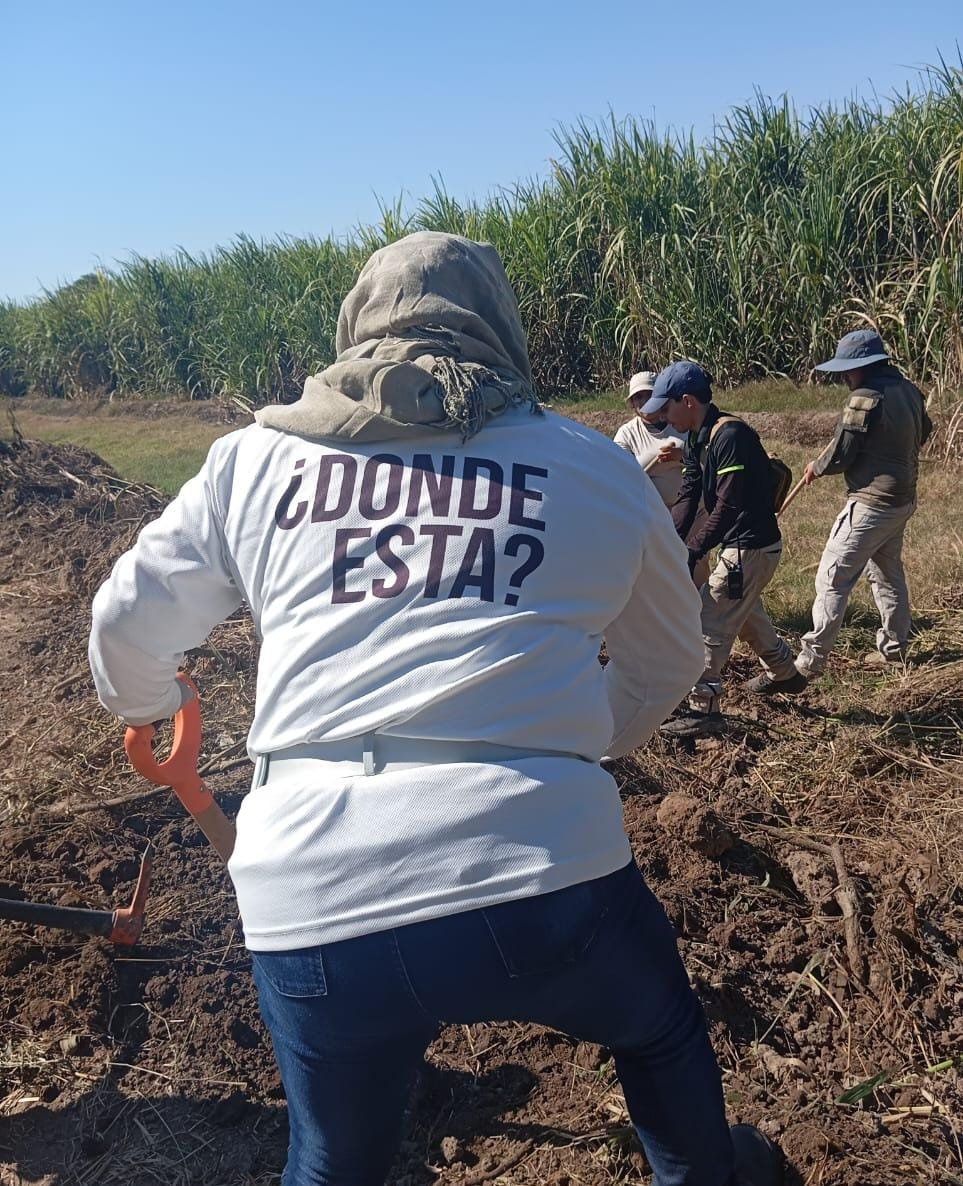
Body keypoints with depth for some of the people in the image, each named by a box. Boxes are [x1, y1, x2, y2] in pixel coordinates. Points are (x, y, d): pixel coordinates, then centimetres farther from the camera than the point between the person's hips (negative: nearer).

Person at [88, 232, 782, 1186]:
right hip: (543, 882, 0)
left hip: (308, 913, 2)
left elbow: (125, 624, 20)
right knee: (661, 1031, 32)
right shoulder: (595, 467, 10)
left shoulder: (253, 456, 11)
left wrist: (144, 702, 43)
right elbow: (667, 661, 23)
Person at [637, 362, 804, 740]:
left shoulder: (730, 435, -23)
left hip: (751, 547, -10)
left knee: (710, 622, -7)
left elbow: (727, 506, -28)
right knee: (746, 614, 27)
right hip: (740, 544, 10)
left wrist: (693, 552, -29)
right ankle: (784, 674, 46)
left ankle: (703, 709, 1)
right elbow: (687, 497, 1)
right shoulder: (697, 438, 7)